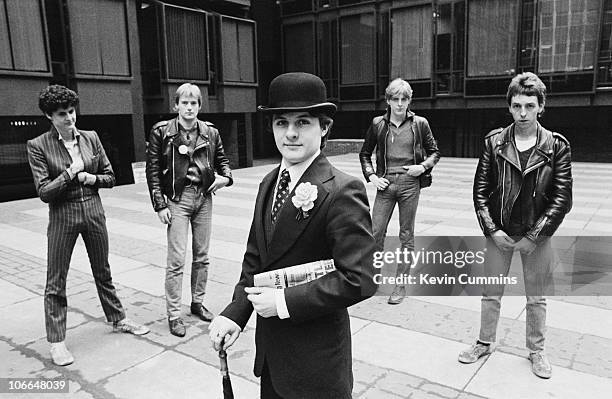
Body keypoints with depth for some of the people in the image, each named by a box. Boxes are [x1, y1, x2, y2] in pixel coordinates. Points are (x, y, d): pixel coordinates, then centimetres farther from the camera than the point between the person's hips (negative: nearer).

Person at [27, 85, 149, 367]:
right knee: (56, 281, 6)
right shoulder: (38, 146, -8)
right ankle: (57, 341, 20)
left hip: (93, 211, 3)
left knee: (103, 272, 17)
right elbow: (44, 192, -11)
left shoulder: (90, 138, 2)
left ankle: (118, 320, 34)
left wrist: (93, 178, -11)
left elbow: (110, 177, 7)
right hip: (62, 216, -3)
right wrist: (71, 174, -18)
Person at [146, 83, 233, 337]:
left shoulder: (210, 132, 6)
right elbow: (153, 171, -4)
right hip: (177, 199, -4)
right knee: (177, 259, -4)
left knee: (202, 256, 12)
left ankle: (198, 302, 29)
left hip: (204, 197, 4)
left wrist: (225, 177, -6)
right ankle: (174, 314, 8)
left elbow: (222, 159, 17)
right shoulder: (162, 132, -4)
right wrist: (160, 205, -9)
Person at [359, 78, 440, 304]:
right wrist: (371, 176, 0)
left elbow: (434, 152, 12)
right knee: (375, 232, -1)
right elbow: (364, 153, 13)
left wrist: (423, 166, -6)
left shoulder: (419, 124, 3)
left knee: (406, 235, 6)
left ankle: (401, 284, 17)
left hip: (409, 184, -1)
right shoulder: (378, 124, 5)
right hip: (385, 184, 1)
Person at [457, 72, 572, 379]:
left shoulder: (557, 145, -6)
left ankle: (536, 350, 36)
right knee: (491, 294, 13)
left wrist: (533, 236, -11)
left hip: (537, 236, 0)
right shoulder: (494, 141, -4)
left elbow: (562, 198, -7)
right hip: (499, 233, 1)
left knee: (536, 299, 15)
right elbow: (480, 190, -3)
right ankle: (485, 343, 33)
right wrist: (493, 230, -10)